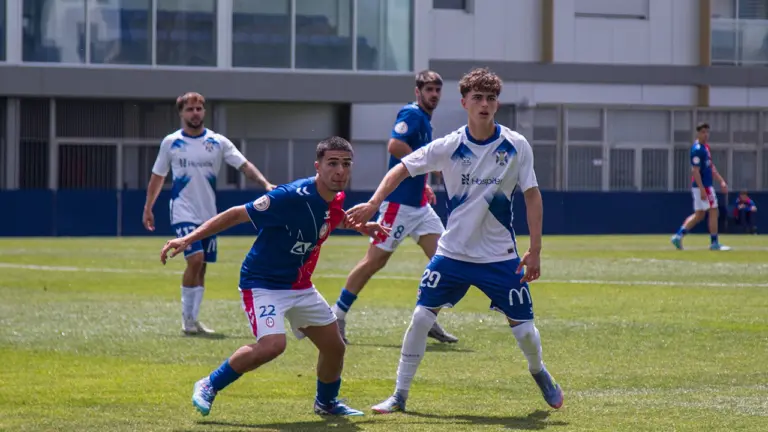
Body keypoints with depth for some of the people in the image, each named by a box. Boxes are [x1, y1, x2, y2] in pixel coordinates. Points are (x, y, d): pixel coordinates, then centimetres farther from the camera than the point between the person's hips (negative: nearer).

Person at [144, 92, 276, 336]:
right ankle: (188, 319, -9)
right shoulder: (170, 142, 1)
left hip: (209, 214, 3)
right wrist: (148, 208, 10)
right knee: (195, 260, -19)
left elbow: (245, 166, -4)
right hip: (183, 213, -3)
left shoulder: (218, 142, 3)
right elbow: (158, 176, 11)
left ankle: (192, 320, 16)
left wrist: (265, 184, -20)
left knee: (201, 267, 7)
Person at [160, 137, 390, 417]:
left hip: (301, 286, 8)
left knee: (335, 346, 11)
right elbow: (237, 215, -23)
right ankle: (209, 386, -9)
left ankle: (326, 402, 40)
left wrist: (359, 226, 12)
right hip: (263, 284, -8)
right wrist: (189, 239, -28)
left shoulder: (336, 199, -2)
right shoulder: (291, 197, -27)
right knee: (272, 344, -29)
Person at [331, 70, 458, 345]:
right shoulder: (411, 114, -10)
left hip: (420, 204, 9)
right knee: (375, 260, -6)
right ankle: (336, 317, 2)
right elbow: (394, 146, -26)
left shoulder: (424, 119, 17)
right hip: (398, 202, -9)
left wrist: (424, 185, 16)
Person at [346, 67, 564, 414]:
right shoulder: (449, 147, -8)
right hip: (453, 252, 0)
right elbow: (404, 168, -7)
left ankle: (538, 371, 36)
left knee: (523, 328, 2)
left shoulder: (516, 146, -8)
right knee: (421, 316, -8)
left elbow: (532, 196, -4)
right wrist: (373, 204, -22)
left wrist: (535, 250, -9)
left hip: (501, 257, 0)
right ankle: (399, 395, 5)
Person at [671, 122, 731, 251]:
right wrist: (702, 190, -25)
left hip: (706, 186, 10)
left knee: (699, 215, 11)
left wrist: (721, 181, 19)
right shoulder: (697, 149, -16)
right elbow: (695, 171, -21)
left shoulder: (706, 147, 15)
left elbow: (711, 167, 23)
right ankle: (714, 243, 3)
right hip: (703, 186, -10)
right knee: (713, 212, -3)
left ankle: (678, 235, 8)